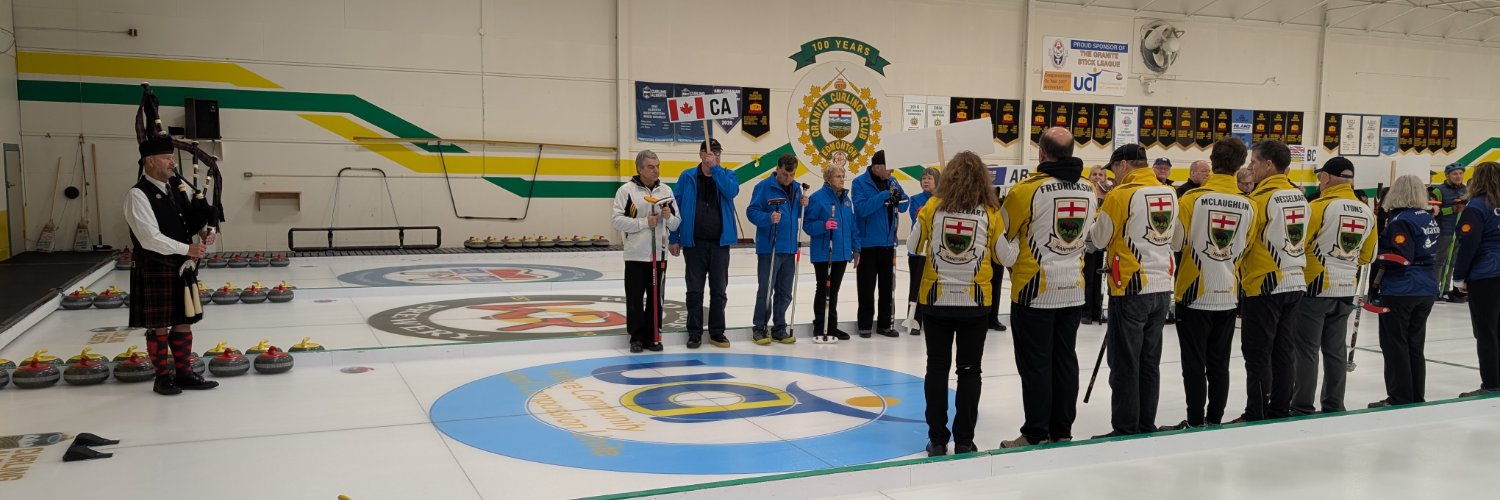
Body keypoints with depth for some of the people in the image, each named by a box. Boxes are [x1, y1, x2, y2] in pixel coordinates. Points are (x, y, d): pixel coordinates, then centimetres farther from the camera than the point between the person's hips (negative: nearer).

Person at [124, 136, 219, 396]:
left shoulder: (178, 185, 7)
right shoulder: (137, 195, -15)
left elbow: (201, 212, 19)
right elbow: (151, 238, -22)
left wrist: (206, 231, -1)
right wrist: (187, 249, -21)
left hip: (182, 267, 7)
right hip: (154, 270, -7)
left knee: (183, 322, 12)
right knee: (159, 327, 3)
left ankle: (183, 373, 21)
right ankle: (163, 377, 14)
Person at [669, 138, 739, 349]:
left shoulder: (727, 175, 6)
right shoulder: (687, 177, 1)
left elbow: (732, 191, -17)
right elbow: (676, 208, 2)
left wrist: (715, 169, -18)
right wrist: (674, 239, -1)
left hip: (720, 243, 1)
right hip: (694, 243, -1)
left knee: (719, 290, 7)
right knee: (695, 290, 5)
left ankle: (717, 332, 18)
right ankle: (695, 333, 14)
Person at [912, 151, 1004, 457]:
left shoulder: (933, 206, -6)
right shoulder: (990, 212, -5)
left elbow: (914, 247, 3)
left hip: (936, 299, 0)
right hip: (974, 302, 0)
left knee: (937, 368, 9)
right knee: (969, 371, 9)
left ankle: (937, 440, 12)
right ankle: (964, 441, 12)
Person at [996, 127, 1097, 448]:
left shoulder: (1028, 189, -16)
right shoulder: (1088, 190, 3)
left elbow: (1001, 232, -7)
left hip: (1034, 290, -6)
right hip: (1074, 291, 6)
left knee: (1035, 364, 1)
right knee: (1065, 360, 12)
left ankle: (1036, 435, 7)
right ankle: (1062, 431, 20)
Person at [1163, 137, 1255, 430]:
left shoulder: (1193, 198, -14)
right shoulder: (1248, 206, -1)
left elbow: (1176, 242, -9)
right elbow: (1241, 251, 10)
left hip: (1195, 293, -4)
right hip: (1228, 295, 4)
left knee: (1194, 363, 3)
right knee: (1219, 363, 12)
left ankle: (1195, 422, 8)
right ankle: (1215, 420, 19)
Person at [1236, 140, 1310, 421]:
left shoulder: (1261, 198, -15)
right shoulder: (1300, 197, 9)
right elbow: (1302, 239, 15)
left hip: (1263, 285, -7)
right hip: (1295, 284, 8)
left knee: (1258, 353, -1)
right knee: (1283, 351, 13)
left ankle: (1257, 416, 3)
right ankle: (1280, 411, 19)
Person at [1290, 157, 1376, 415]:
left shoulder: (1319, 206, -14)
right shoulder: (1367, 213, 7)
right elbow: (1367, 256, 15)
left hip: (1315, 288, -6)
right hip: (1347, 290, 6)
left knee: (1306, 349, 0)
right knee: (1335, 349, 14)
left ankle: (1302, 407, 3)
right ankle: (1334, 406, 21)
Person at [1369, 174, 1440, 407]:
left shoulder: (1400, 220, -15)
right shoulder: (1428, 218, 11)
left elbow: (1400, 257, -22)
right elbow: (1431, 253, 18)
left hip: (1399, 292, -8)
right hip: (1427, 291, 8)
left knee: (1395, 346, 0)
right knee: (1415, 346, 14)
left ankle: (1400, 399, 3)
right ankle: (1416, 398, 20)